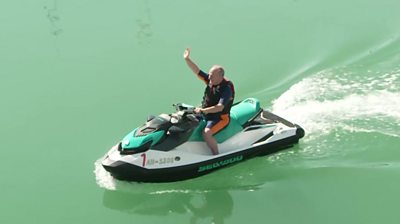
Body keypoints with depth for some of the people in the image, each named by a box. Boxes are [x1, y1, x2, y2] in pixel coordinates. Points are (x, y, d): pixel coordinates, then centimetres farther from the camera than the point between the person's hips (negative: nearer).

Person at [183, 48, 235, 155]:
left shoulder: (227, 88, -23)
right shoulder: (210, 80, -2)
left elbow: (220, 107, -32)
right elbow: (197, 71, 0)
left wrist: (203, 110, -38)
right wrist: (187, 59, -12)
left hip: (220, 117, -9)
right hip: (206, 113, 9)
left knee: (206, 133, -31)